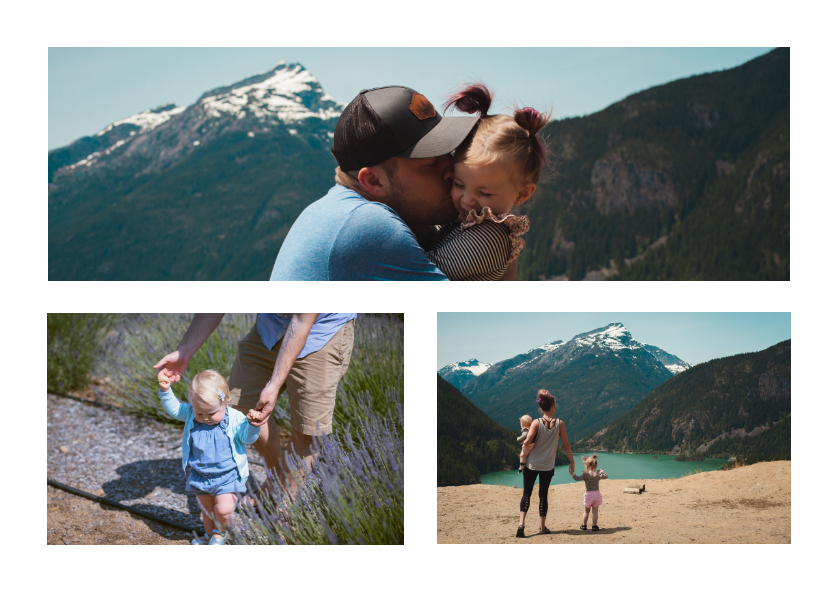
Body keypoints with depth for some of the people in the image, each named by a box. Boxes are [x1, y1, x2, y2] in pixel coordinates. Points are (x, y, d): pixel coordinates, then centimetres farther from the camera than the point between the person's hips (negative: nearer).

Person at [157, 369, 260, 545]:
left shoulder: (235, 419, -17)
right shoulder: (190, 414, -6)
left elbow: (247, 437, -20)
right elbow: (173, 408, 2)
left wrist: (253, 425, -41)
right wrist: (165, 390, -14)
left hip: (227, 476, -4)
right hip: (200, 475, 4)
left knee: (223, 509, -14)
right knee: (206, 509, 19)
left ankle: (220, 533, 19)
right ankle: (209, 534, 47)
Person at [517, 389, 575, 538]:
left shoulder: (536, 423, -9)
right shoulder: (559, 424, -6)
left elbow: (527, 442, -17)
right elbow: (566, 445, -1)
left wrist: (522, 438, 6)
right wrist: (572, 462, 10)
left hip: (532, 463, -1)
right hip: (547, 466, 1)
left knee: (527, 493, 6)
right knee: (543, 494, 13)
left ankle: (521, 522, -11)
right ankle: (542, 527, 18)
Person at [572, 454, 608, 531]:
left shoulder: (585, 474, -13)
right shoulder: (598, 474, 0)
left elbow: (578, 478, -25)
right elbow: (605, 477, 18)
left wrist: (572, 473, -29)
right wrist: (602, 471, 31)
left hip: (588, 494, -2)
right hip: (597, 493, 2)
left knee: (586, 511, 12)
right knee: (595, 511, 5)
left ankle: (584, 525, 17)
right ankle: (594, 526, 4)